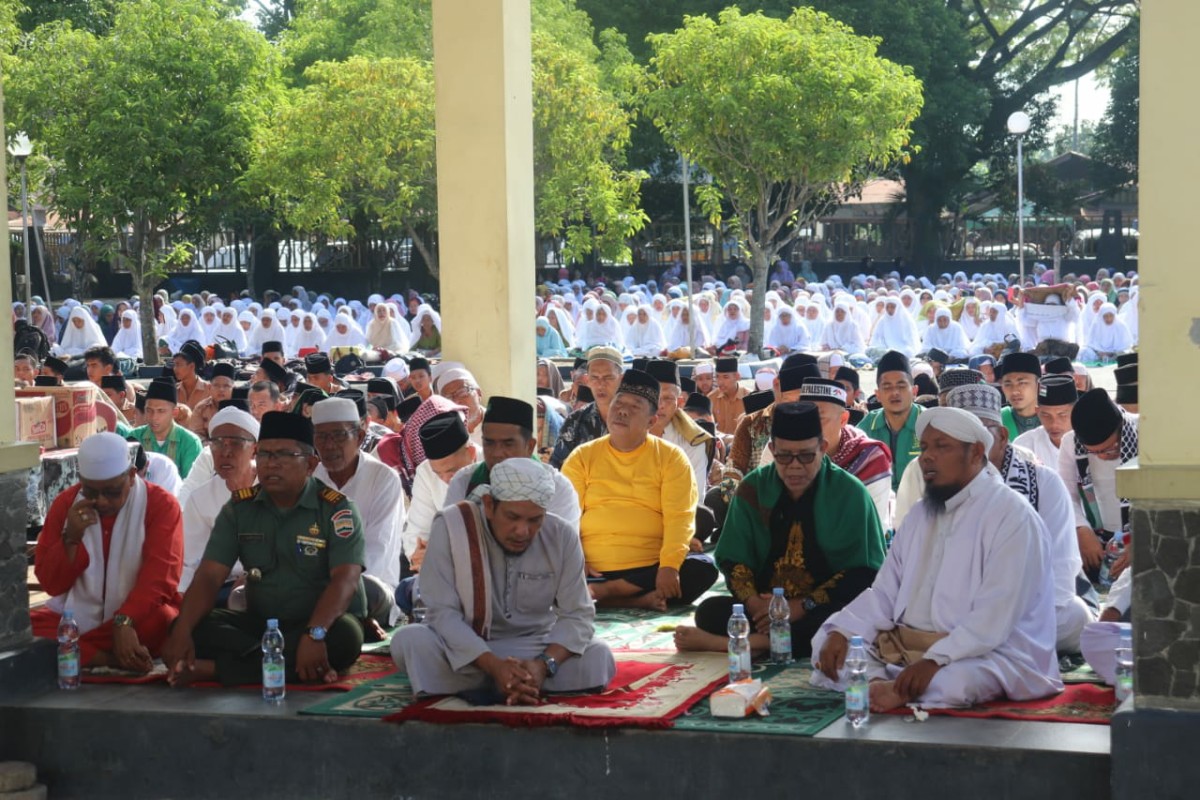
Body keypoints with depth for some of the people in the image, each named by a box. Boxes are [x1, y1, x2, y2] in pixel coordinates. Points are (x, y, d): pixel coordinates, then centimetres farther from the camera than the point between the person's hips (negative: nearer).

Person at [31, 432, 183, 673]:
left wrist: (125, 622, -35)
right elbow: (51, 584, 3)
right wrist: (71, 538, -15)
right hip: (76, 616, 3)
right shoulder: (65, 504, 4)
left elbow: (160, 575, -19)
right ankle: (110, 660, -28)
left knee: (160, 622, -38)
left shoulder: (160, 504, -6)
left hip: (138, 619, -3)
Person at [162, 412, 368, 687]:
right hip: (259, 622, 4)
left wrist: (314, 634, -39)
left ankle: (211, 668, -35)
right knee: (194, 627, -21)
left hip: (323, 622, -3)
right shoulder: (239, 508, 3)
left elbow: (346, 580, -21)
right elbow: (209, 576, -5)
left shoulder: (336, 509, -9)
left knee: (344, 636, -37)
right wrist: (182, 631, -23)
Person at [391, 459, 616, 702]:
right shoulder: (450, 526, -16)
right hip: (465, 650, -1)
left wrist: (544, 664, -30)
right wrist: (493, 665, -34)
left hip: (534, 647, 2)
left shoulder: (562, 536, -9)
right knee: (409, 642, -32)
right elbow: (442, 613, -19)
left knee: (599, 659, -25)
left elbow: (576, 615, -9)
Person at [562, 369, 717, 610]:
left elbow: (679, 518, -6)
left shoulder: (670, 457, 5)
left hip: (653, 569, 0)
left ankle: (602, 593, -21)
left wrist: (669, 566, -22)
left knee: (703, 569, -28)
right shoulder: (582, 457, 10)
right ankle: (639, 601, -22)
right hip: (593, 572, 0)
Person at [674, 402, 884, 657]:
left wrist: (803, 607, -16)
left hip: (822, 610, -2)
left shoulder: (849, 493, -1)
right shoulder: (753, 488, 6)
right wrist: (752, 602, -14)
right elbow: (733, 560, 7)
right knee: (709, 612, -24)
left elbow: (863, 574, -5)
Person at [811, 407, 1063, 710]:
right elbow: (884, 594, 12)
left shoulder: (1013, 516, -10)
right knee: (827, 643, -4)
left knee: (957, 680, -40)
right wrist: (841, 632, -6)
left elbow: (995, 616, -21)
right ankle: (879, 686, -27)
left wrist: (935, 660, -32)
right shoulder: (920, 515, 18)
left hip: (986, 654, -9)